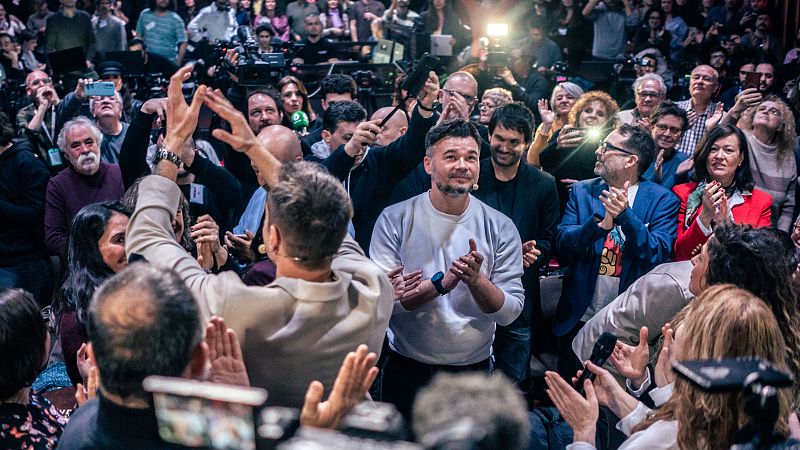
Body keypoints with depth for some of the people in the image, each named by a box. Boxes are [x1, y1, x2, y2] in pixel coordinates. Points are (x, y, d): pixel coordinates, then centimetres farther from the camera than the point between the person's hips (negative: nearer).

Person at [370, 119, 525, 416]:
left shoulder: (500, 228, -6)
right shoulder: (394, 220, -10)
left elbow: (510, 312, -9)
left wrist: (476, 280, -28)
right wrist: (441, 282, -29)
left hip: (474, 369, 1)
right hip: (407, 369, -1)